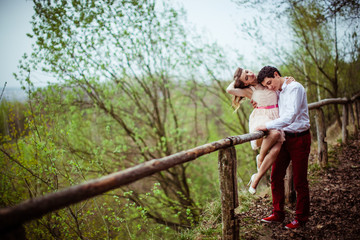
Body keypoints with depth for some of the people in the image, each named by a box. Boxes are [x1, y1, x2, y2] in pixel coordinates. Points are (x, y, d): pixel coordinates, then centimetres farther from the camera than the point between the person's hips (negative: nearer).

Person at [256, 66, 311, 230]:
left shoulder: (295, 88, -15)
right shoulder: (277, 92, 9)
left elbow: (290, 116, -27)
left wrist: (267, 126, -25)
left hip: (299, 138, -8)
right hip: (284, 138, 8)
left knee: (299, 181, 3)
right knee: (276, 177, 9)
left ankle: (301, 218, 19)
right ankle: (278, 214, 23)